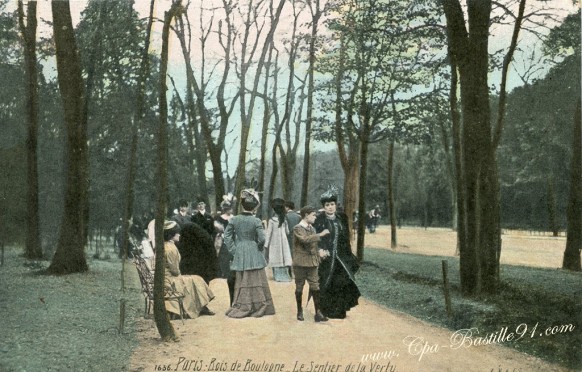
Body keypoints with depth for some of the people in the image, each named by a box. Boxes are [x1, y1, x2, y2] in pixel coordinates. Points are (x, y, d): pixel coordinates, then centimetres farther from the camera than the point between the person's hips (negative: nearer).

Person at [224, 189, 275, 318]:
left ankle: (242, 308, 15)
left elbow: (227, 237, -2)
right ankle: (258, 307, 11)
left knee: (242, 282, 12)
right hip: (254, 254, -2)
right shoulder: (256, 221, -11)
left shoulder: (233, 220, -3)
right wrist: (258, 248, 5)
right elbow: (262, 239, -14)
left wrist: (233, 250, 4)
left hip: (239, 254, 2)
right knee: (256, 282, 7)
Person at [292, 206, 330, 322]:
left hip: (312, 262, 5)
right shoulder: (297, 228, -10)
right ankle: (300, 311, 20)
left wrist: (319, 251, -1)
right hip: (300, 263, -5)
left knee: (315, 287, 0)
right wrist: (320, 234, -24)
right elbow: (305, 239, -28)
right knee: (299, 288, 7)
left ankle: (318, 313, 1)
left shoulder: (312, 228, 12)